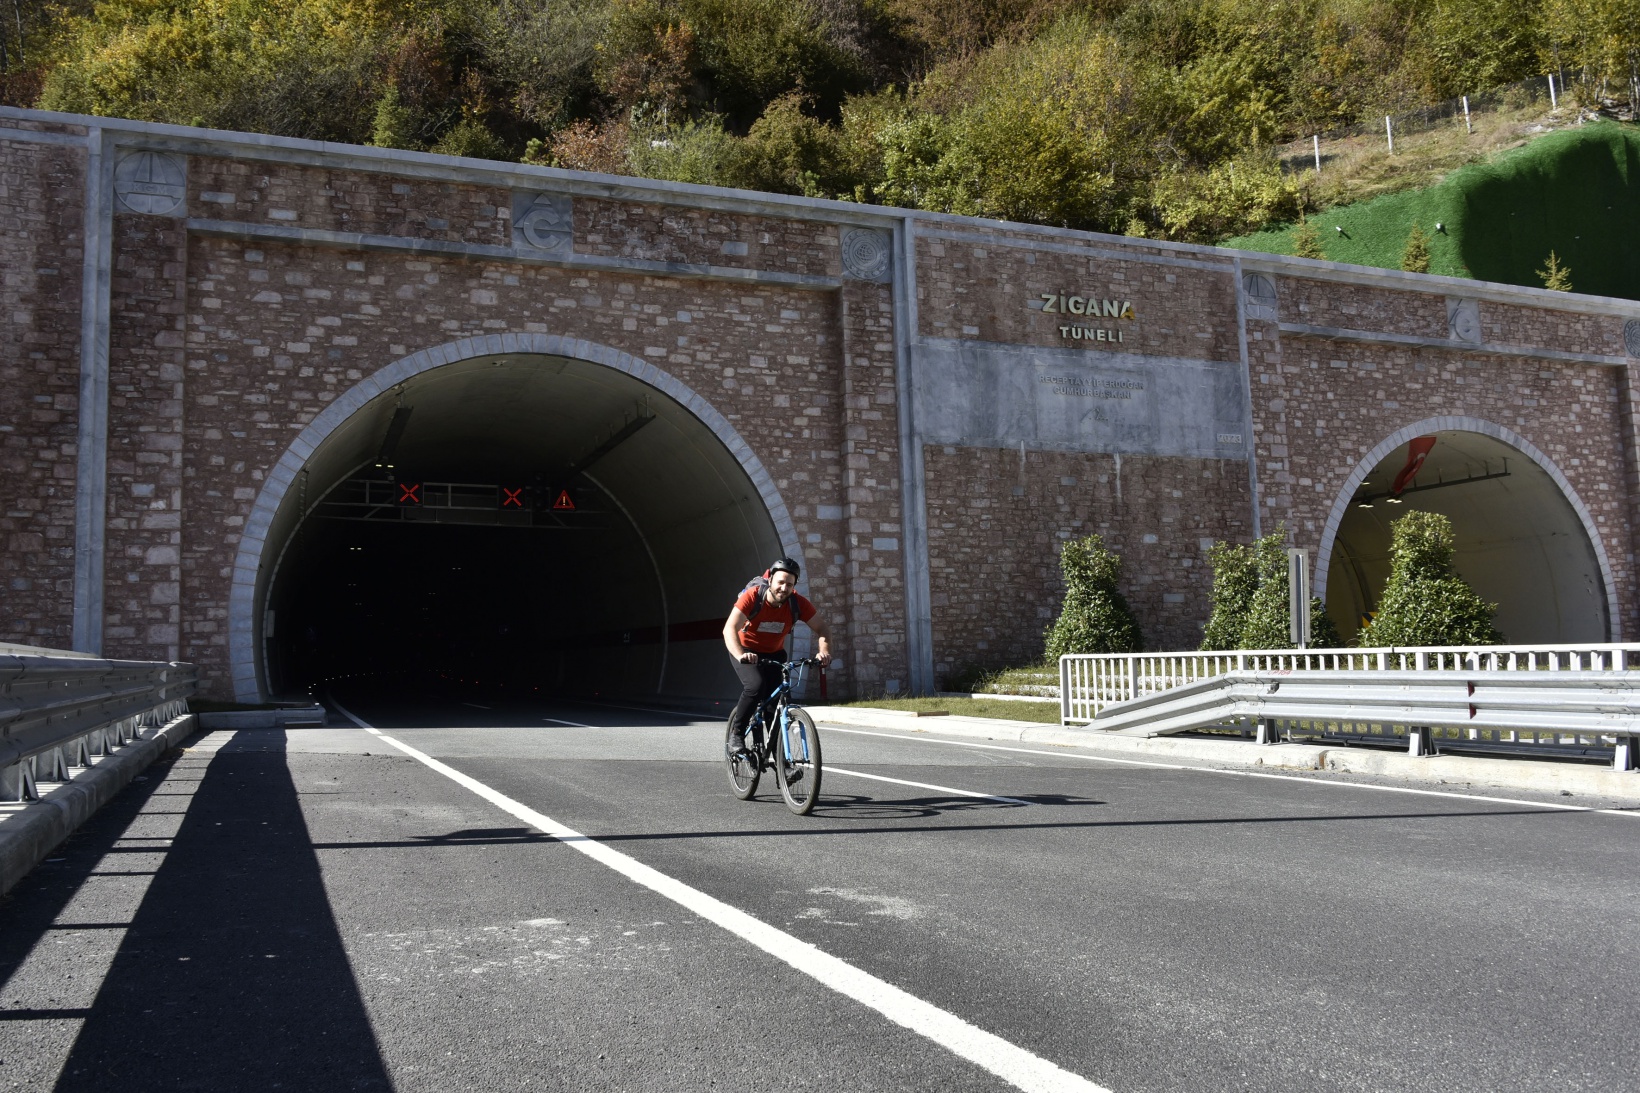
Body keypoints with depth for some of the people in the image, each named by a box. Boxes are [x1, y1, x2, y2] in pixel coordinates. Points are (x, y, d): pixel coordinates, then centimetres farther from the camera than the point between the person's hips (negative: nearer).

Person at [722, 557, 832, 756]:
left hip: (774, 653, 4)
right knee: (755, 686, -29)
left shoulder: (798, 603, -19)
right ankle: (736, 733, -11)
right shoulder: (753, 597, -28)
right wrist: (740, 655, -54)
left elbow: (821, 630, -14)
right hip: (747, 650, -3)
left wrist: (824, 651, -35)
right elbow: (730, 628, -37)